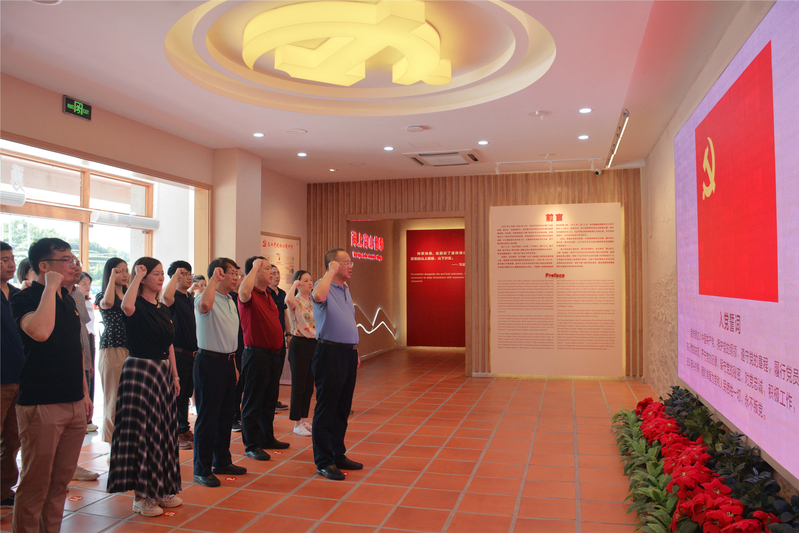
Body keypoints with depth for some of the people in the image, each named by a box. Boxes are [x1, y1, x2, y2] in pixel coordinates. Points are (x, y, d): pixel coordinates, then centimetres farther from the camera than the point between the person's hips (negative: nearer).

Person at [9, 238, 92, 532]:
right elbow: (40, 331, -32)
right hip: (41, 406, -7)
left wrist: (85, 393, 20)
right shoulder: (24, 298, -9)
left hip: (74, 405, 7)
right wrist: (50, 287, -22)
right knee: (35, 487, 1)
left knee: (61, 481, 15)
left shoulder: (68, 299, 13)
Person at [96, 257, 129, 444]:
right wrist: (112, 278, -15)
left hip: (130, 351, 5)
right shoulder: (103, 296, -1)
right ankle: (112, 440, 12)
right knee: (114, 398, 2)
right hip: (112, 350, -5)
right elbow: (107, 303, -25)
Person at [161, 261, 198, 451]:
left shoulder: (191, 298, 14)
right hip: (178, 353, -8)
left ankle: (184, 429, 27)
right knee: (176, 394, 1)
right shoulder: (174, 297, -10)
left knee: (186, 393, 16)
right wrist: (176, 274, -25)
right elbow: (166, 297, -37)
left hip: (193, 353, 8)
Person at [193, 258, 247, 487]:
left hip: (227, 362, 9)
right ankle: (201, 470, 9)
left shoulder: (230, 301, 15)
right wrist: (213, 278, -27)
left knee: (225, 414, 16)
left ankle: (222, 461, 29)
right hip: (210, 362, -9)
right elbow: (205, 305, -41)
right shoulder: (206, 298, -13)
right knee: (207, 416, -2)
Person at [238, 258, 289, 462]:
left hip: (274, 354, 9)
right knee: (253, 402, 1)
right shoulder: (249, 295, -12)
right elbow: (244, 291, -39)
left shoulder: (268, 296, 16)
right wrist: (256, 266, -25)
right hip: (256, 355, -9)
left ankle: (267, 438, 31)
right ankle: (251, 445, 10)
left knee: (270, 400, 18)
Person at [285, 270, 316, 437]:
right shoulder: (296, 302, -11)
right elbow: (288, 299, -37)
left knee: (309, 385, 13)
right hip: (299, 344, -7)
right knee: (298, 385, 1)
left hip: (314, 343, 7)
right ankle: (297, 424, 11)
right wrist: (295, 284, -22)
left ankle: (304, 420, 24)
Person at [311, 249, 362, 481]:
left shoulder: (346, 289, 16)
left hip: (349, 353, 9)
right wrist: (331, 271, -23)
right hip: (330, 353, -9)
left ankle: (338, 454, 27)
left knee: (342, 408, 15)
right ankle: (324, 462, 9)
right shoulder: (324, 286, -11)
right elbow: (318, 296, -37)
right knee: (326, 409, 0)